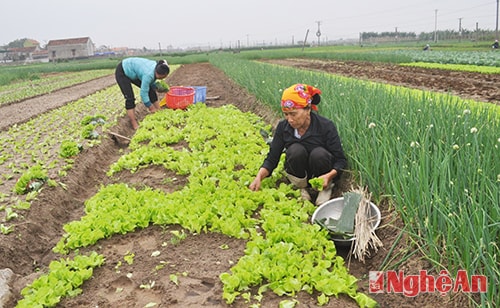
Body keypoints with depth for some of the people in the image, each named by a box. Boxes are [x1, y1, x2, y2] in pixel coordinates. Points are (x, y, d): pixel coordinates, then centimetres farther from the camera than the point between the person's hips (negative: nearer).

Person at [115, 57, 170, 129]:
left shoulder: (156, 66, -16)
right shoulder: (149, 74, -39)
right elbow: (143, 94, -32)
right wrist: (151, 108, -24)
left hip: (134, 73, 8)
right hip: (122, 72, -8)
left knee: (151, 90, 1)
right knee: (130, 98, -15)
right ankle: (135, 125, -13)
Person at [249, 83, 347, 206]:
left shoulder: (326, 126, -21)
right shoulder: (283, 127, -14)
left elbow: (341, 160, -16)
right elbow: (272, 158, -8)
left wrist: (329, 176, -36)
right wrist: (259, 176, -27)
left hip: (322, 177, -1)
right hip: (298, 173, 2)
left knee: (318, 154, -33)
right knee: (295, 150, -29)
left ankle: (326, 187, -4)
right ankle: (301, 187, -4)